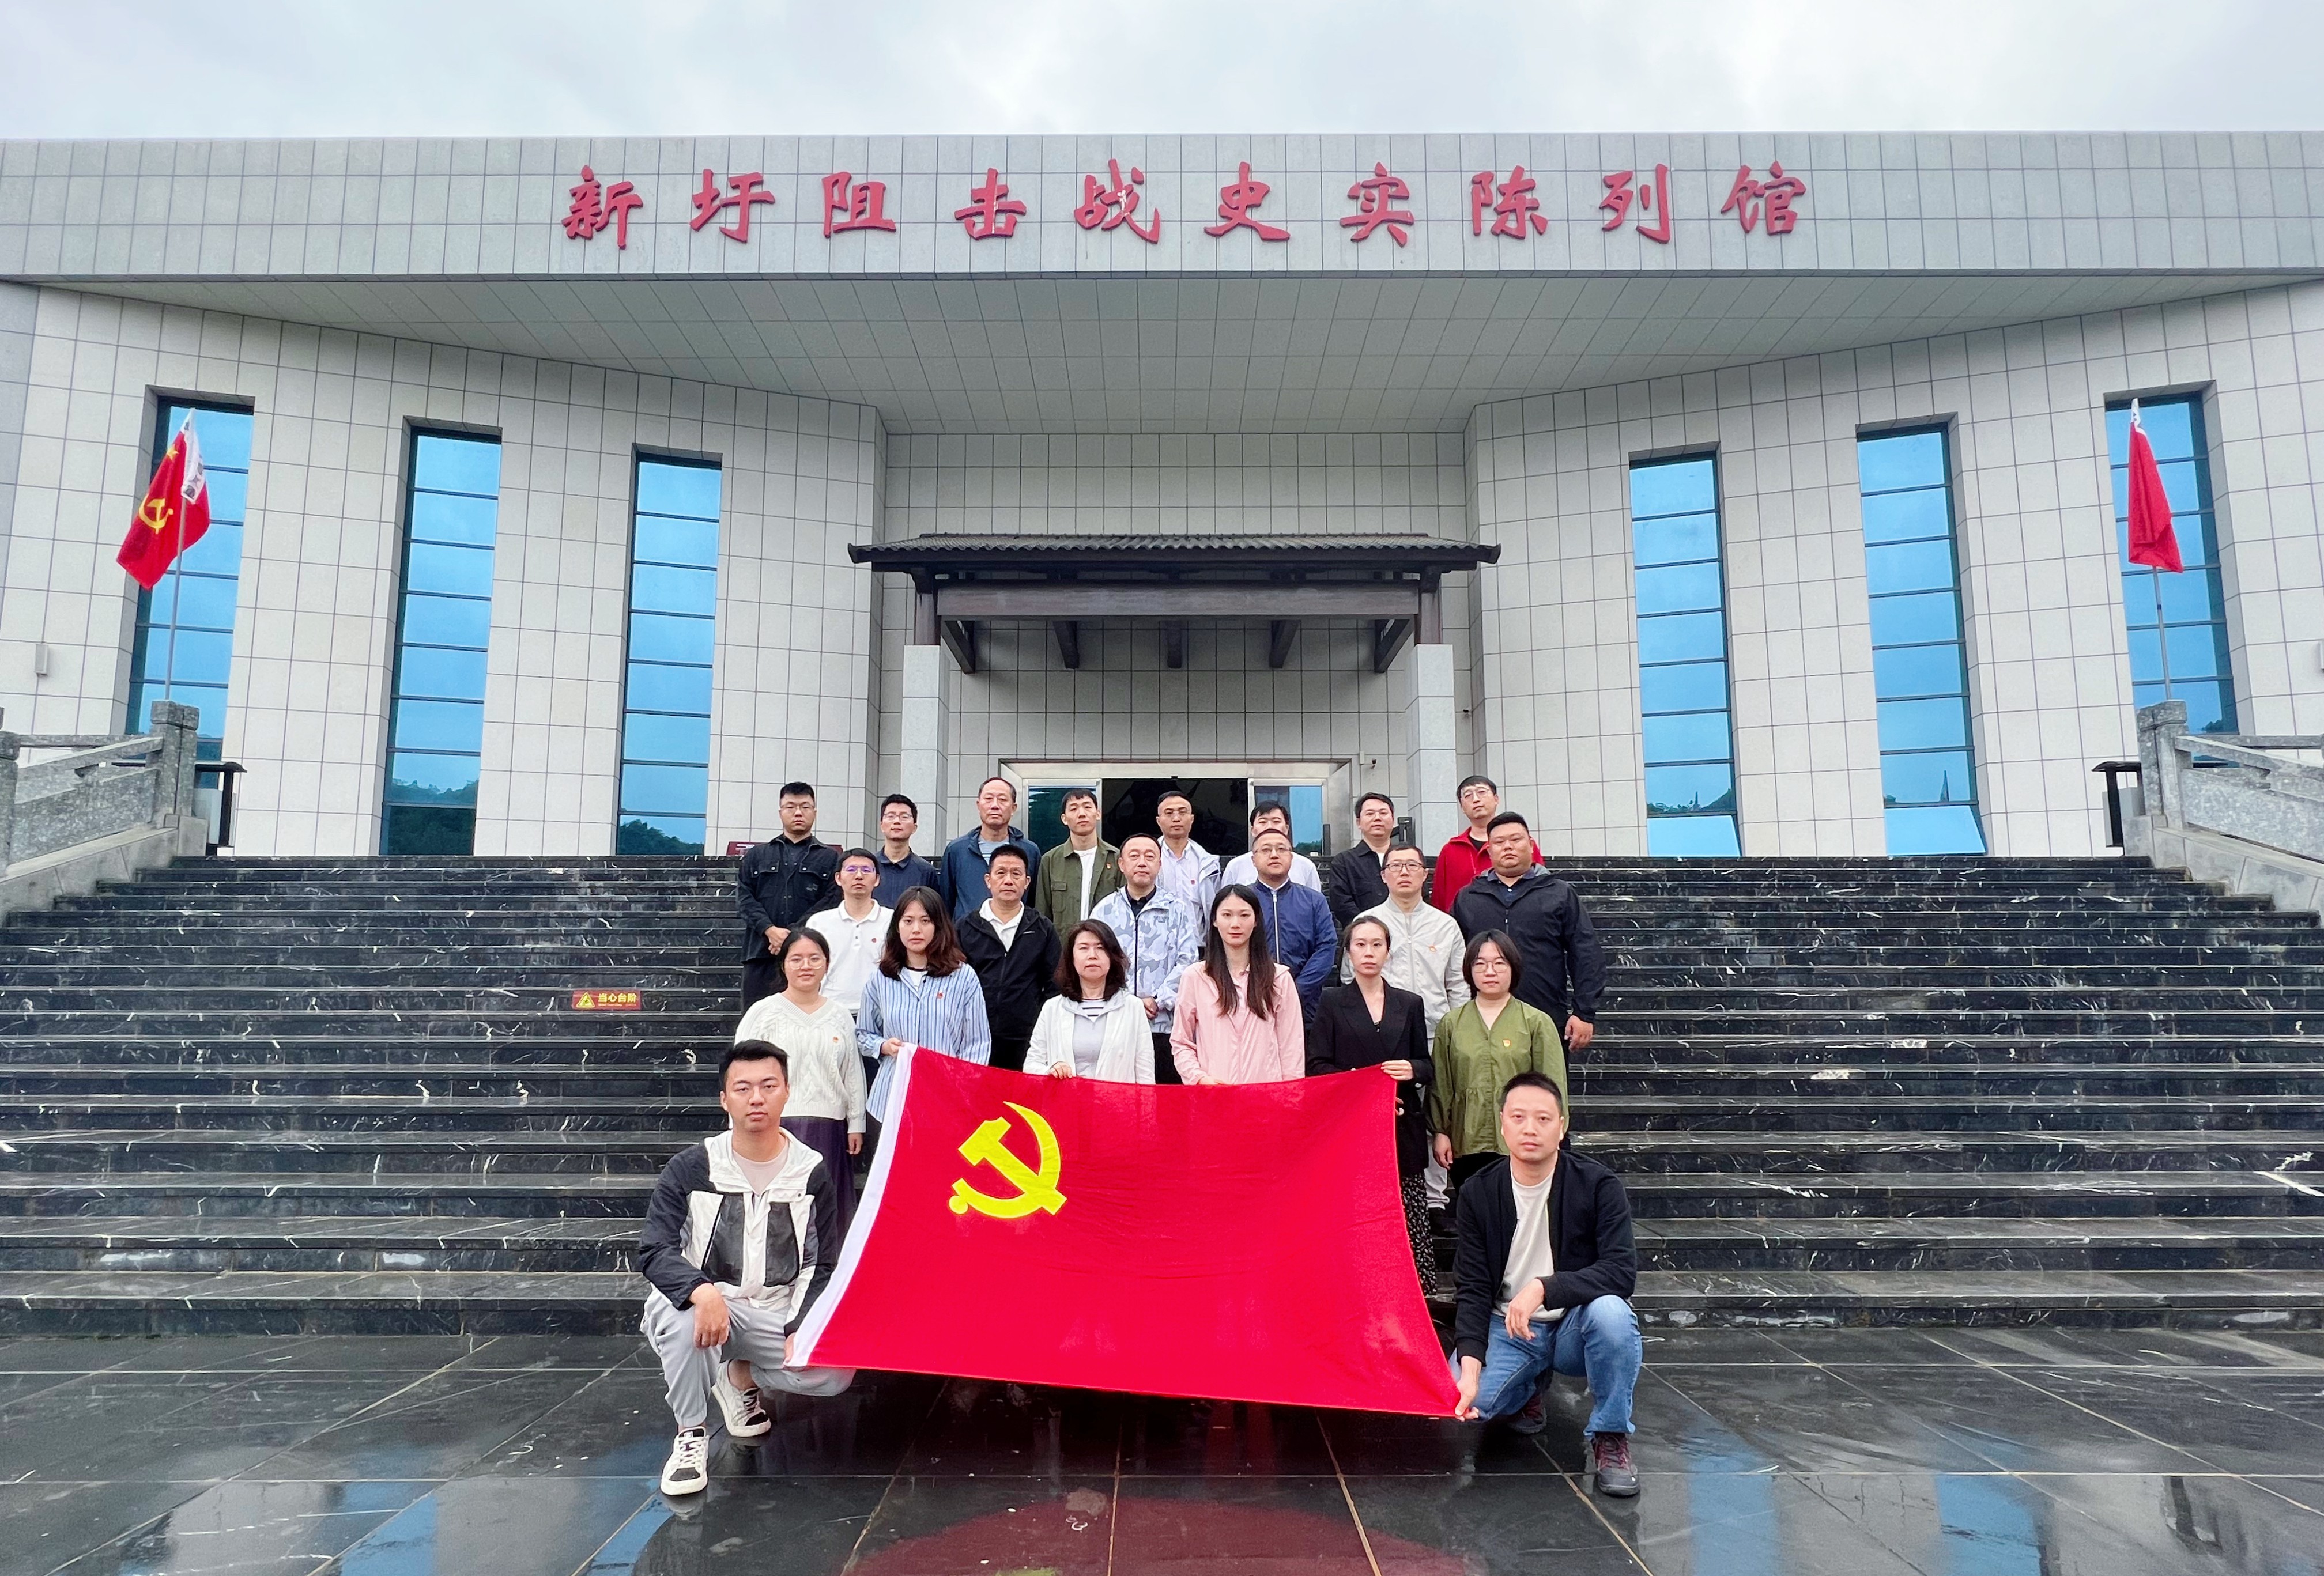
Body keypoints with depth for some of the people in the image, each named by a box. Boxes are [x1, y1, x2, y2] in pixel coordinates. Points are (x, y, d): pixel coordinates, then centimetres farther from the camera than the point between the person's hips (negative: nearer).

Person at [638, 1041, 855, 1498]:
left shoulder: (812, 1172, -3)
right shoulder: (691, 1168, -9)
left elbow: (823, 1266, 3)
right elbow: (654, 1252, -16)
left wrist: (803, 1328, -14)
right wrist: (702, 1291, -37)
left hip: (776, 1317, 2)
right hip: (705, 1306, -2)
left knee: (836, 1374, -20)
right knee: (686, 1310, -37)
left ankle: (743, 1375, 11)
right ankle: (691, 1434, -12)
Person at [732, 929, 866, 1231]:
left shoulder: (840, 1015, 11)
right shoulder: (764, 1012, 2)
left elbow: (853, 1073, 14)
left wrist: (856, 1124, 11)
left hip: (829, 1126, 3)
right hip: (779, 1126, -3)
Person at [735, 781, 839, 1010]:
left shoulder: (830, 858, 12)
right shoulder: (757, 856, 19)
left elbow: (830, 902, -1)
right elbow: (745, 897, 7)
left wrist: (793, 935, -13)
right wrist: (770, 930, -11)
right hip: (761, 956, 2)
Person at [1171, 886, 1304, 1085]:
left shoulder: (1279, 979, 8)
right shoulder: (1194, 978, 5)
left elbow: (1292, 1046, 7)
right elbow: (1180, 1043, 7)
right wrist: (1199, 1078, -9)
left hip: (1268, 1091, 0)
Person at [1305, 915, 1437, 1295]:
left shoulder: (1410, 1004, 13)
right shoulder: (1332, 1003, 7)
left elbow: (1428, 1067, 15)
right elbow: (1317, 1067, 2)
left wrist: (1412, 1069, -8)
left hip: (1402, 1130, 2)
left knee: (1410, 1221, -6)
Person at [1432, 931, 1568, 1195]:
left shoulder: (1538, 1022, 4)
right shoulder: (1451, 1024, 10)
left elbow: (1553, 1087, 4)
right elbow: (1441, 1086, 11)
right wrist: (1441, 1132, 6)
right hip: (1467, 1146, 2)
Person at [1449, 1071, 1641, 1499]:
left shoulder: (1598, 1185, -12)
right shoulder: (1478, 1194, -6)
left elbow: (1622, 1272, -22)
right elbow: (1472, 1289, -8)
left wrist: (1543, 1288, -35)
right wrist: (1470, 1364, -23)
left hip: (1575, 1326, -2)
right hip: (1506, 1329, 2)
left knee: (1610, 1311, -35)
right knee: (1456, 1396, -23)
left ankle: (1610, 1437, -9)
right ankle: (1527, 1387, 14)